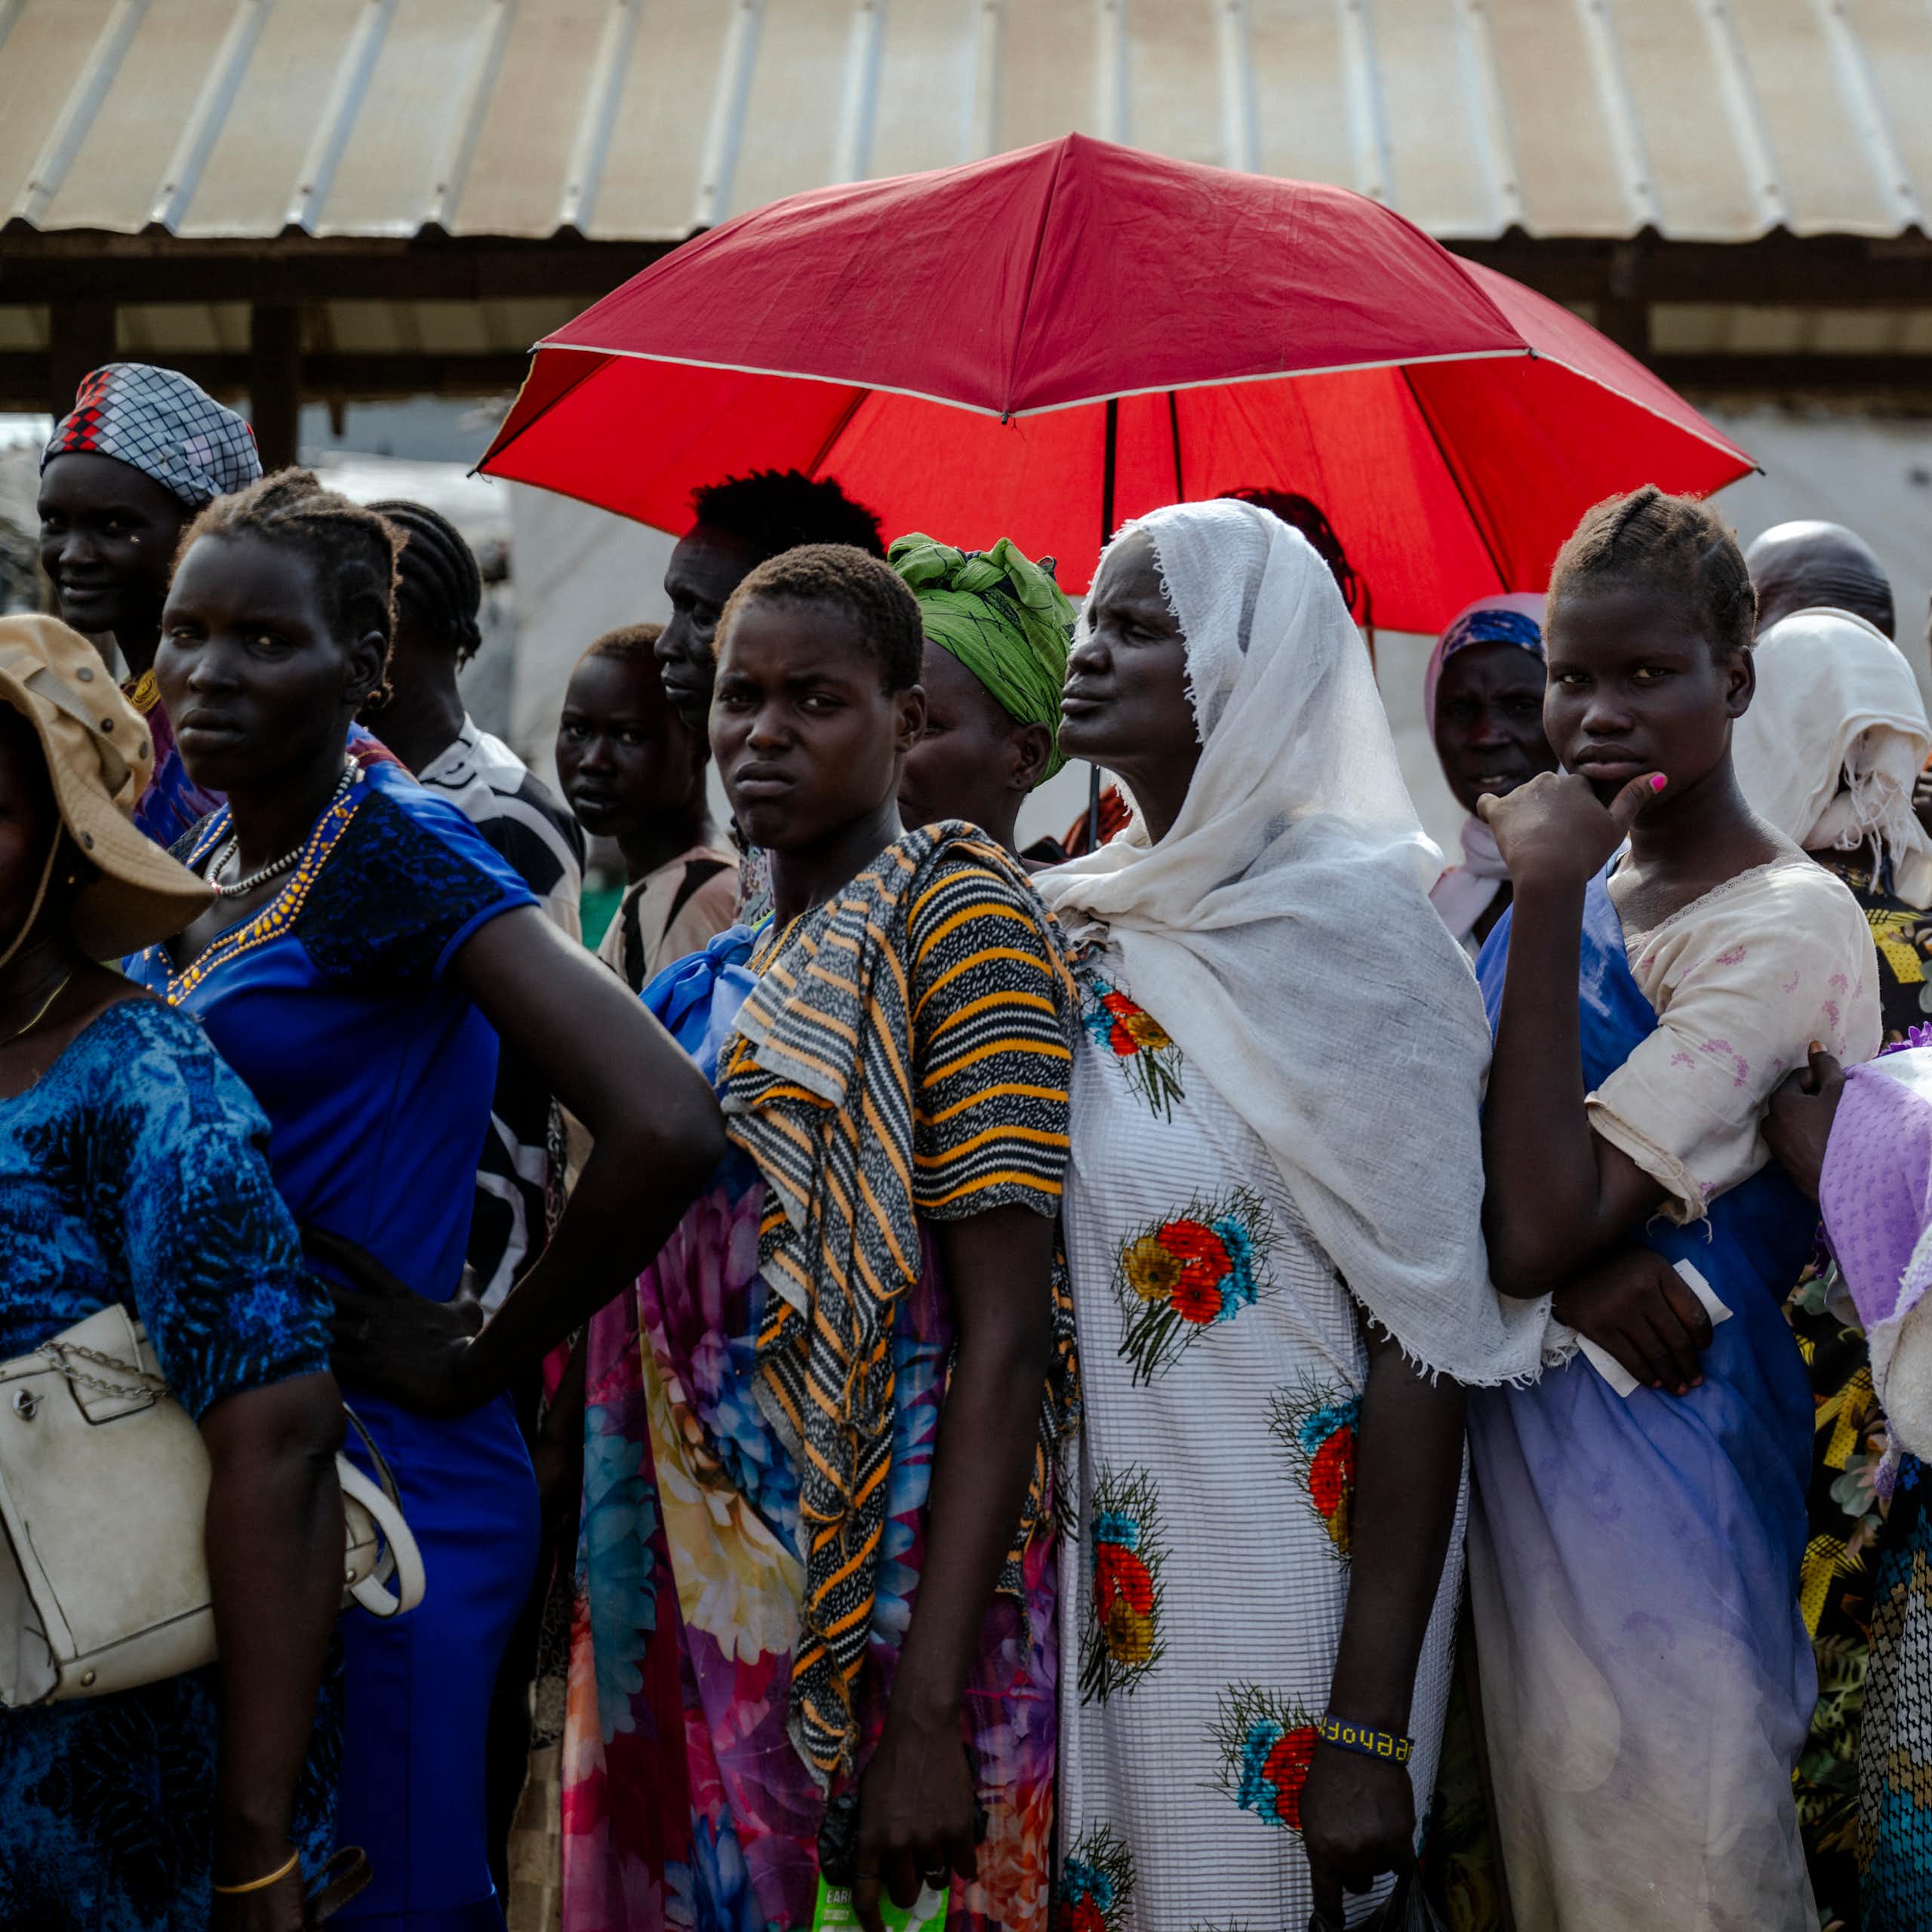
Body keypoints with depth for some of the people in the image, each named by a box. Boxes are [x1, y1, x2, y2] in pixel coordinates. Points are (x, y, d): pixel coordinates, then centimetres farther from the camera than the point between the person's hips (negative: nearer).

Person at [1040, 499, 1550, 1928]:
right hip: (1084, 1590, 5)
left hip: (1276, 1597, -5)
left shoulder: (1351, 922, -11)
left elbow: (1426, 1342, -14)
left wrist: (1369, 1726, -18)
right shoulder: (1079, 924, 7)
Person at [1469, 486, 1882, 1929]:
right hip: (1521, 1470, 7)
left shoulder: (1790, 926, -15)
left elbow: (1537, 1228, -24)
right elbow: (1503, 1213, 7)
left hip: (1661, 1497, -7)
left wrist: (1549, 897, -22)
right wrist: (1575, 1271, -16)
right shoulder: (1570, 885, 9)